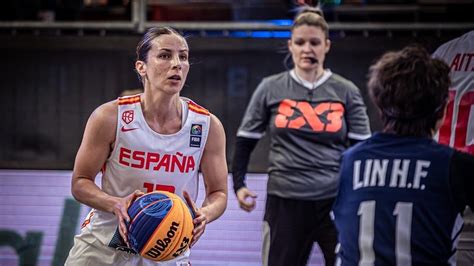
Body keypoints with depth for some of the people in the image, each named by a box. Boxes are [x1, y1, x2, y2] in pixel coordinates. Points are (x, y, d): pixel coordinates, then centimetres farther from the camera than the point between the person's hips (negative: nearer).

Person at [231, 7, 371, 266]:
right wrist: (238, 184, 1)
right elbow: (245, 139, 10)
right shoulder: (271, 88, 3)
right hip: (285, 201, 0)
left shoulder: (346, 92, 3)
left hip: (338, 201, 0)